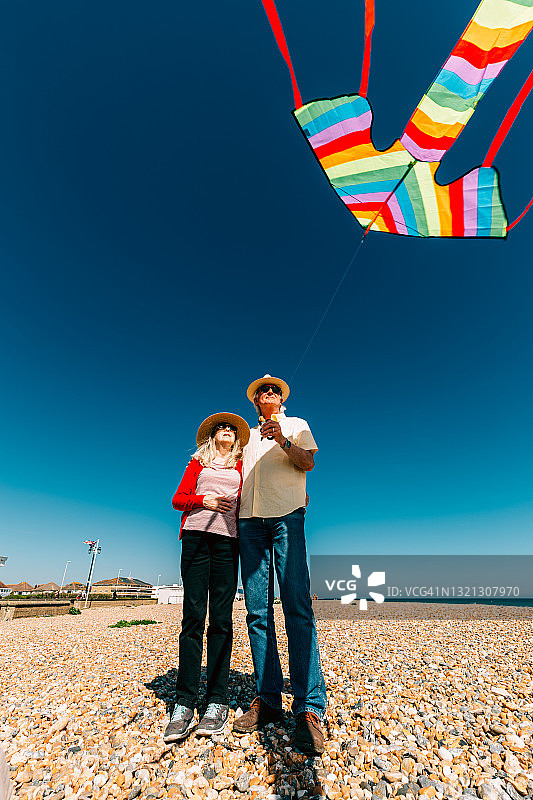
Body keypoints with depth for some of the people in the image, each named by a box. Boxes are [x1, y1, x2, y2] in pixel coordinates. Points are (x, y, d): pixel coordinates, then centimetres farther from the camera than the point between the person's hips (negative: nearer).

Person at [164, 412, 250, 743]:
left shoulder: (241, 465, 18)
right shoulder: (198, 461, 17)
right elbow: (178, 499, 12)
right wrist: (204, 500, -7)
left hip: (227, 540, 1)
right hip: (196, 535, 0)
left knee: (221, 619, 0)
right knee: (193, 616, -4)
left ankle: (218, 702, 7)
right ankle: (184, 705, 2)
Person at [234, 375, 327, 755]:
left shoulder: (296, 424, 17)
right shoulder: (247, 434, 26)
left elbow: (308, 462, 2)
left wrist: (282, 440, -14)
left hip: (286, 515, -3)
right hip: (250, 520, 4)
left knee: (297, 607, -11)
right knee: (258, 612, 1)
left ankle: (309, 708, -7)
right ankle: (267, 701, 10)